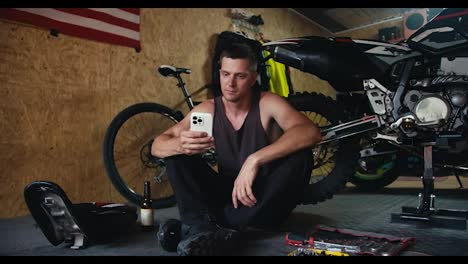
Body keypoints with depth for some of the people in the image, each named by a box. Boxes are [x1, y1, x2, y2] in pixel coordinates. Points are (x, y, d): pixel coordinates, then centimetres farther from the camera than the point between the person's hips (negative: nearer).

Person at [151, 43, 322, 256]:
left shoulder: (267, 103, -12)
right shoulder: (208, 109, -4)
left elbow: (310, 132, -31)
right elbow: (157, 146, -9)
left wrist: (254, 160, -41)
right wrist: (180, 145, -35)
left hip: (265, 200, -2)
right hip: (228, 193, 3)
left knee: (301, 156, -29)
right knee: (176, 154, -11)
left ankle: (223, 226, -31)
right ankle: (200, 227, -29)